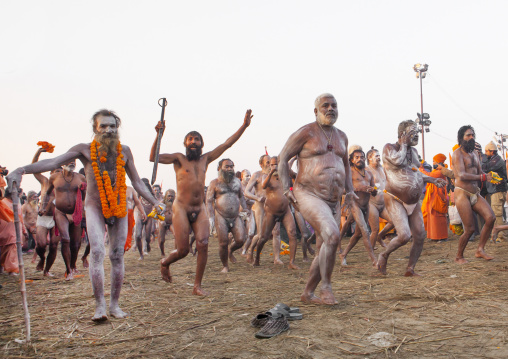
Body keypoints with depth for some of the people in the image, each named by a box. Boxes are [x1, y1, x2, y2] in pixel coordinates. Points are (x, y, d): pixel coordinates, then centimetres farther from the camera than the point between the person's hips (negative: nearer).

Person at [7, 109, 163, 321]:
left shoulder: (124, 151, 3)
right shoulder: (85, 150, -4)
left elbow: (137, 182, 11)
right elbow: (54, 162, -14)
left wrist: (155, 203, 8)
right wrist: (22, 170, -28)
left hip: (119, 208, 2)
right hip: (95, 207, -2)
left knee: (117, 256, 2)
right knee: (97, 252, -16)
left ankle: (115, 304, 12)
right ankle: (100, 305, -10)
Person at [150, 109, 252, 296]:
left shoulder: (205, 159, 14)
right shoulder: (179, 158, 3)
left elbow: (227, 144, 12)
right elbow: (153, 158, -11)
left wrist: (244, 126, 8)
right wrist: (159, 136, -21)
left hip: (200, 209, 4)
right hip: (181, 208, -3)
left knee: (203, 245, -12)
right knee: (183, 250, -4)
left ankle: (197, 285, 1)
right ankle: (165, 263, 30)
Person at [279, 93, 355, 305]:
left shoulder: (341, 137, 15)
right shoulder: (306, 132, -4)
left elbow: (345, 163, 31)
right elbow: (283, 158, -3)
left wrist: (349, 189, 17)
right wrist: (287, 188, -12)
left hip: (333, 202, 8)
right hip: (308, 196, -7)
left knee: (324, 251, 7)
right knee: (332, 235, -28)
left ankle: (307, 293, 21)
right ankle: (326, 287, -13)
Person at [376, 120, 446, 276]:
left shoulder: (413, 150, 15)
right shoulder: (389, 147, -6)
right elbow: (398, 161, -26)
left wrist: (432, 180, 15)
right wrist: (404, 144, -12)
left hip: (413, 202, 8)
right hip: (395, 199, -7)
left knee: (420, 236, 2)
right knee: (404, 235, -20)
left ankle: (410, 269, 16)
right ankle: (383, 255, 7)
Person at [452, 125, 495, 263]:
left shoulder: (474, 153, 18)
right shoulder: (458, 153, -7)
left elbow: (480, 173, 18)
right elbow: (461, 175, -19)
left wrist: (490, 176, -4)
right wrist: (482, 177, -17)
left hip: (475, 193, 7)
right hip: (462, 194, -7)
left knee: (491, 218, -11)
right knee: (469, 229, -8)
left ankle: (480, 250, 1)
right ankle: (459, 256, 13)